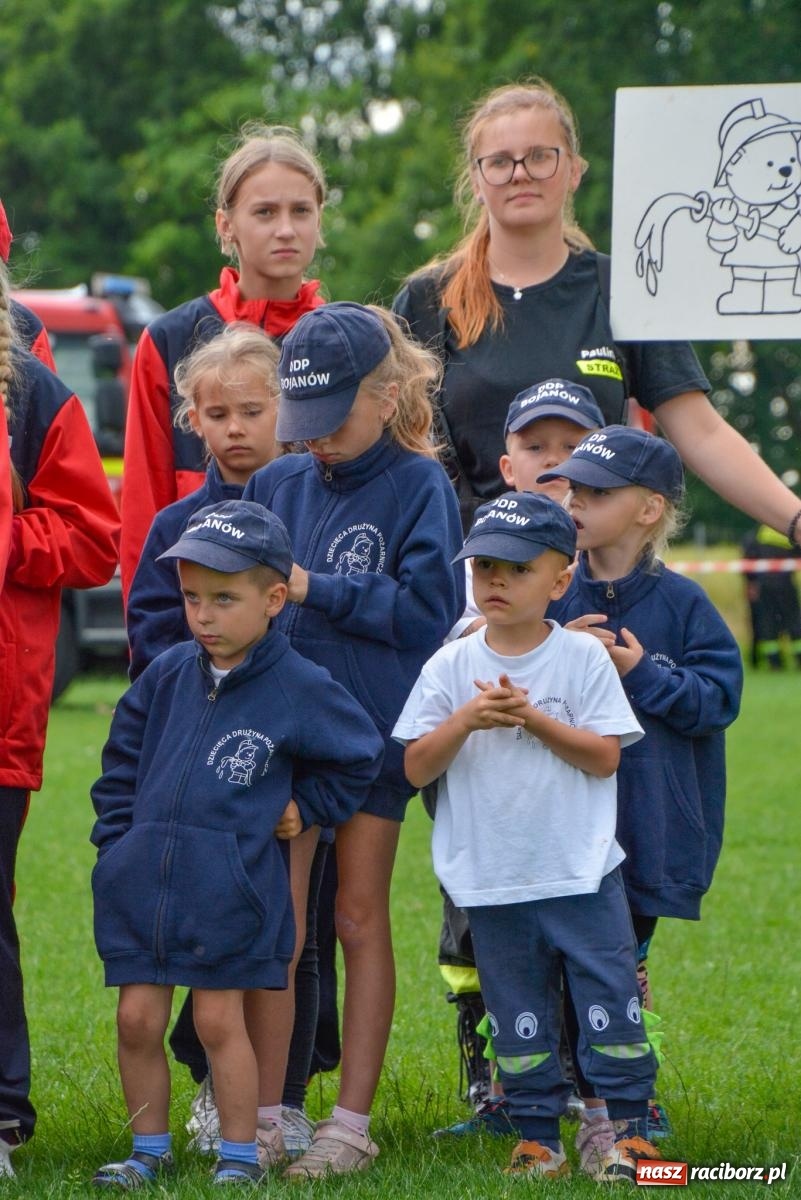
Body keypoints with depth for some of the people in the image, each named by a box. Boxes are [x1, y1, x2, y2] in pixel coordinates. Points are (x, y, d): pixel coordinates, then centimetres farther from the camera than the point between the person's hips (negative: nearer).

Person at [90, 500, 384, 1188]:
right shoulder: (168, 675, 5)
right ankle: (149, 1151, 17)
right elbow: (123, 758, 17)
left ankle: (240, 1155, 11)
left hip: (229, 891, -4)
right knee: (137, 1019, 4)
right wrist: (117, 839, 11)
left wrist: (303, 809, 6)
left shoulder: (300, 688, -6)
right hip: (143, 879, 4)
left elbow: (359, 758, 8)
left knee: (219, 1021, 0)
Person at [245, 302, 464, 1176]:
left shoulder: (418, 487, -6)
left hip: (371, 731, -4)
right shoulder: (276, 485, 7)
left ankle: (352, 1123, 6)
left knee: (358, 918, 3)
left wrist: (315, 589, -15)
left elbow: (426, 612, -13)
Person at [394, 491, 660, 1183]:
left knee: (609, 1002, -3)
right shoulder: (451, 668, 3)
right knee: (518, 1014, 8)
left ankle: (629, 1126, 6)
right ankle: (536, 1137, 16)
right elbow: (416, 768, -1)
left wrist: (532, 718, -17)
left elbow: (606, 756, -7)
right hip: (493, 879, 2)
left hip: (582, 873, -2)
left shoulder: (583, 658, -2)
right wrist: (465, 721, -17)